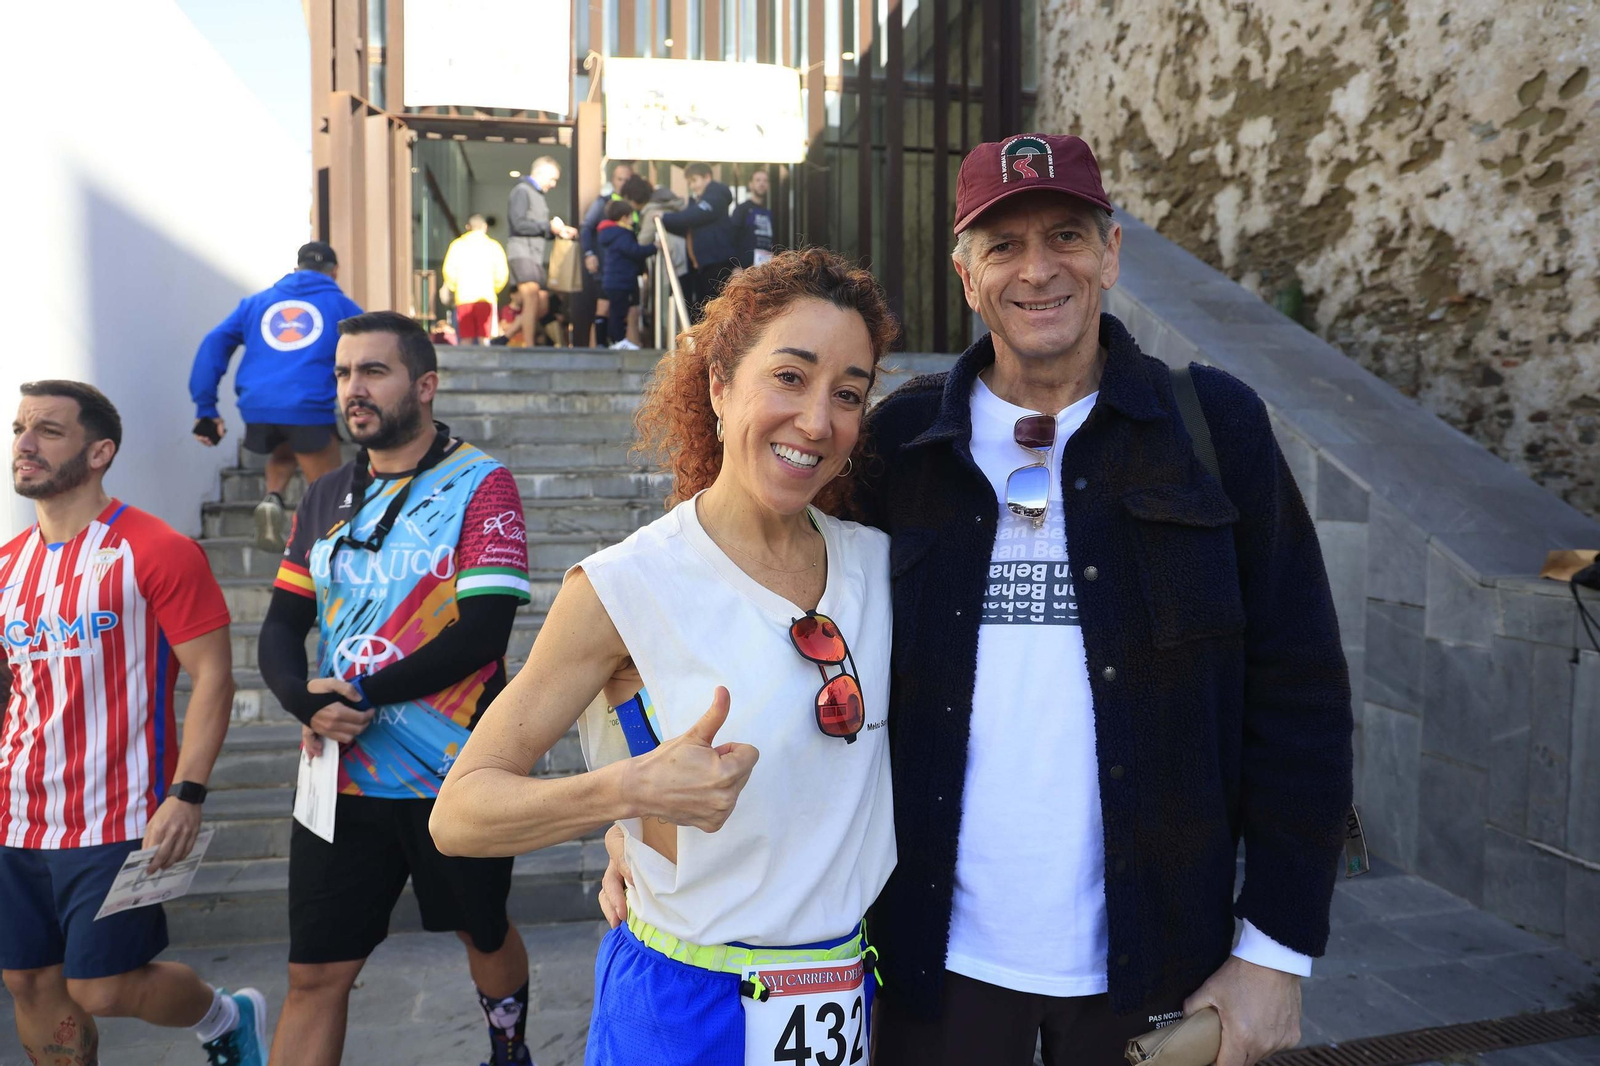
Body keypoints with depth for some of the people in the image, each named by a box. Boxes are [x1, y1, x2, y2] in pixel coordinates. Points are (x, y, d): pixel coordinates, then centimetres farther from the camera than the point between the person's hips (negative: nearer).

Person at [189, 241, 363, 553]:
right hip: (310, 409, -3)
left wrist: (205, 408, 12)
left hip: (257, 409, 4)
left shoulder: (257, 302, 23)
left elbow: (214, 344, 13)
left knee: (283, 454, 33)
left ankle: (272, 499, 6)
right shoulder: (341, 305, 16)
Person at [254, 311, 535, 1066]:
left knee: (483, 933, 19)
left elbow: (482, 632, -18)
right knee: (314, 975, 7)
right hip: (341, 776, 4)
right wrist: (305, 701, -13)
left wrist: (363, 697, -16)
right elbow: (281, 628, 8)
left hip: (455, 774, -3)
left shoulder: (480, 485, -9)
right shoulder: (326, 499, 8)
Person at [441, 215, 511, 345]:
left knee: (466, 339, 4)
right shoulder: (493, 245, 7)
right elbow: (502, 272, -2)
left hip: (463, 296, 1)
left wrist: (453, 287, 15)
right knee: (484, 338, 1)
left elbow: (448, 270, -1)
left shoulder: (457, 244, 8)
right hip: (486, 296, -1)